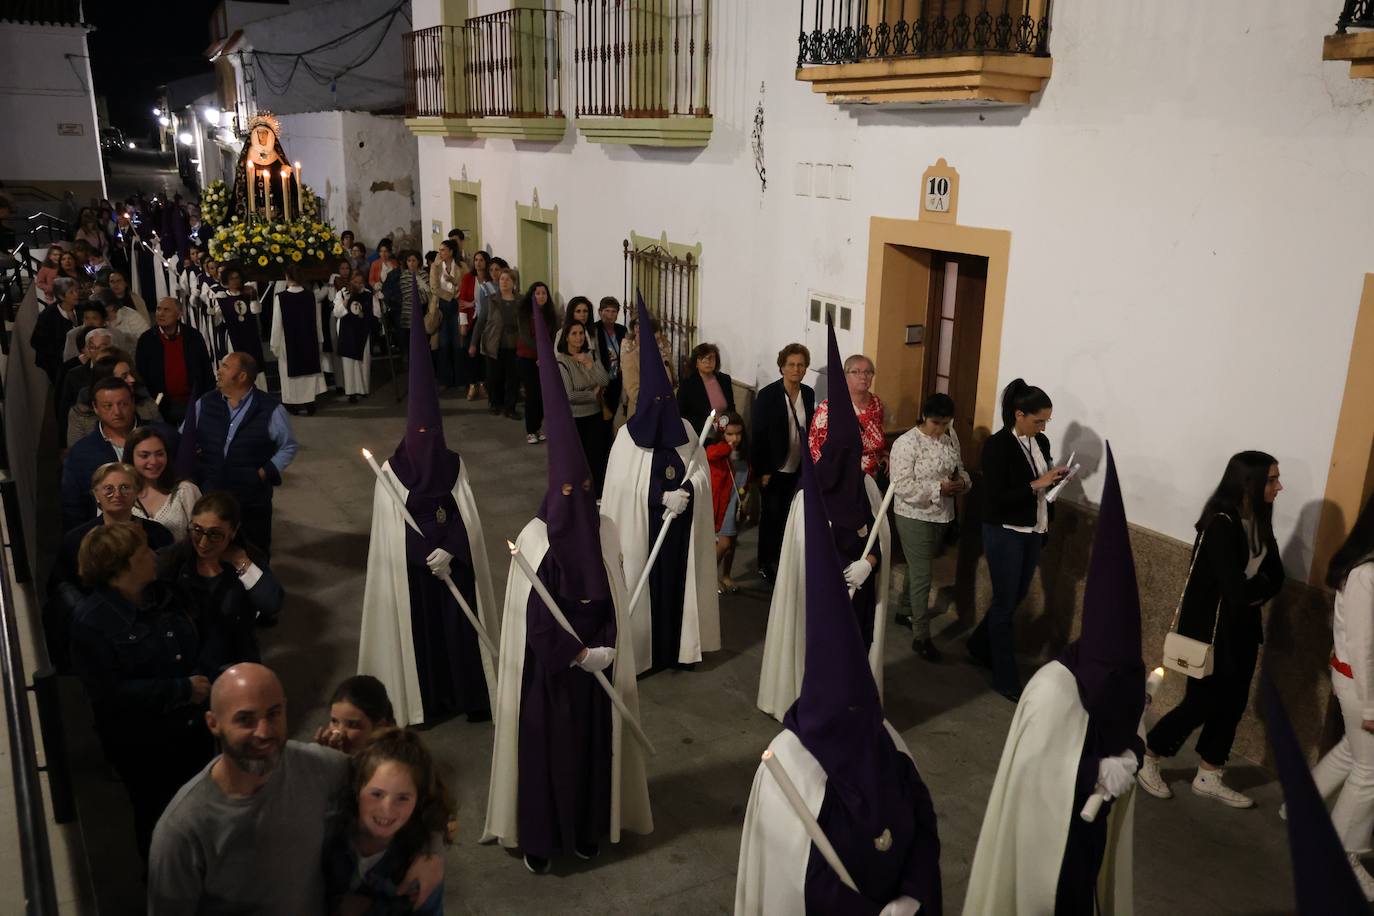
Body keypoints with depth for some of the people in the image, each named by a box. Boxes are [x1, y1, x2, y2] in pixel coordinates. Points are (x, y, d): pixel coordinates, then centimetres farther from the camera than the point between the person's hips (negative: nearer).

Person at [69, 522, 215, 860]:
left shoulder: (161, 597, 1)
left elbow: (199, 643, 8)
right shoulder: (91, 621, -21)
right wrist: (182, 690, -24)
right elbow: (111, 693, -26)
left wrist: (205, 677, -13)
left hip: (193, 729, 6)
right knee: (158, 817, 14)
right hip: (141, 746, -6)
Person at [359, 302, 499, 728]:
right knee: (418, 628, 5)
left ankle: (465, 692, 18)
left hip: (456, 565, 2)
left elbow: (469, 520, -4)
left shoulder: (455, 466, -1)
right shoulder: (392, 472, -7)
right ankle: (424, 697, 17)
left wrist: (448, 551, -19)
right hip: (410, 567, -2)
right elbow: (393, 529, -9)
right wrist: (431, 556, -16)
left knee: (460, 627, 5)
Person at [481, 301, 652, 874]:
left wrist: (604, 651, -12)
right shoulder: (534, 537, -15)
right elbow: (534, 615, -14)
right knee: (544, 747, 8)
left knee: (594, 743, 15)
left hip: (595, 661, 3)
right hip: (547, 667, -3)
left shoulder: (605, 531, -5)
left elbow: (614, 601, 0)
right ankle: (539, 838, 24)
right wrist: (581, 654, -16)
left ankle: (587, 828, 33)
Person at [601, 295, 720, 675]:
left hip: (680, 526, 3)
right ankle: (642, 650, 14)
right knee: (643, 584, 2)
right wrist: (663, 496, -20)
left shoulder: (684, 429, 2)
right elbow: (623, 486, -13)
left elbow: (702, 473, 0)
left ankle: (678, 646, 22)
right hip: (642, 527, -3)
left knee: (679, 580, 9)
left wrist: (685, 494, -20)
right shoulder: (628, 435, -9)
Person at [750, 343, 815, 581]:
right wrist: (762, 471, -13)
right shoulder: (767, 395, -12)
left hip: (798, 470, 4)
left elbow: (809, 429, 11)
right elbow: (758, 435, -11)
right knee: (771, 517, 5)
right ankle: (766, 564, 19)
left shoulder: (808, 394, 3)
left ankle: (782, 560, 23)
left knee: (788, 517, 8)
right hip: (773, 470, -4)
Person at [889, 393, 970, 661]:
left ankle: (905, 611, 41)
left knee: (918, 568, 21)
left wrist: (962, 482, -8)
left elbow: (960, 469, 15)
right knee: (922, 576, -5)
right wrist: (938, 488, -26)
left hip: (942, 515, 7)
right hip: (915, 517, -7)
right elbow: (902, 486, -22)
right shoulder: (906, 443, -18)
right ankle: (921, 637, 3)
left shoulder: (951, 438, 3)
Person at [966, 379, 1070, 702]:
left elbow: (1042, 485, 13)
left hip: (1032, 531, 7)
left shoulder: (1041, 443, 4)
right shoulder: (997, 445, -16)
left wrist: (1054, 480, -6)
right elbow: (996, 497, -20)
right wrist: (1037, 485, -23)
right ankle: (1006, 679, 14)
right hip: (1004, 532, -7)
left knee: (1017, 596, 17)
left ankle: (980, 646, 40)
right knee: (1005, 602, 3)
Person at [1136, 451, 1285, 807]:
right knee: (1203, 702, 2)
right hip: (1210, 627, -8)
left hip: (1242, 627, 8)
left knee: (1233, 703, 13)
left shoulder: (1257, 520, 2)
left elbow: (1276, 578, -1)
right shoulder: (1221, 524, -24)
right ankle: (1146, 756, 22)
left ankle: (1209, 777, 27)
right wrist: (1261, 585, -8)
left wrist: (1251, 590, -19)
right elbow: (1238, 589, -28)